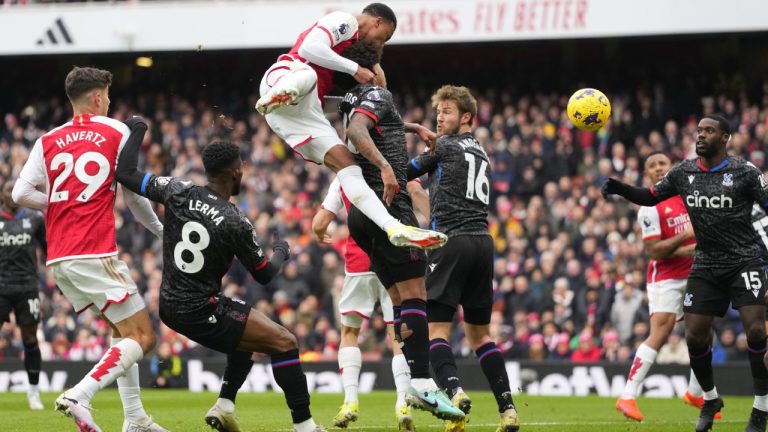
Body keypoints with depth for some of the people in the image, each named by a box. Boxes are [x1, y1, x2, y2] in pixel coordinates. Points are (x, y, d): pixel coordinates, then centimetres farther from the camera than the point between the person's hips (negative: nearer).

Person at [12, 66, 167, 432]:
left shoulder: (48, 141, 11)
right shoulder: (116, 132, 1)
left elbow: (20, 193, 1)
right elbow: (135, 195, 7)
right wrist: (159, 229, 25)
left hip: (58, 258, 7)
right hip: (94, 255, -7)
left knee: (122, 330, 20)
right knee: (142, 337, -5)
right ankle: (78, 396, -23)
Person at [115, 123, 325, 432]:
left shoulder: (178, 192, -6)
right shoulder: (236, 223, -17)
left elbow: (126, 174, 2)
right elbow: (264, 275, -3)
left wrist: (137, 131, 13)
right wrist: (281, 253, 18)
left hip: (170, 307, 8)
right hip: (201, 312, -8)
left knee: (248, 335, 29)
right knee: (284, 342, -4)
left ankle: (224, 406, 20)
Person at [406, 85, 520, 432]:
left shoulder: (445, 146, 1)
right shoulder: (481, 153, 21)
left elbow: (406, 173, 7)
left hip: (451, 241, -7)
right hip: (483, 241, 7)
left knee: (436, 327, -8)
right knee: (479, 332, 13)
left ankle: (454, 392, -30)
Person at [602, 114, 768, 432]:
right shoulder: (683, 173, 4)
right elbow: (650, 197, 14)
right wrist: (619, 188, -1)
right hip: (706, 266, 4)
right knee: (695, 336, -1)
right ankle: (710, 399, 24)